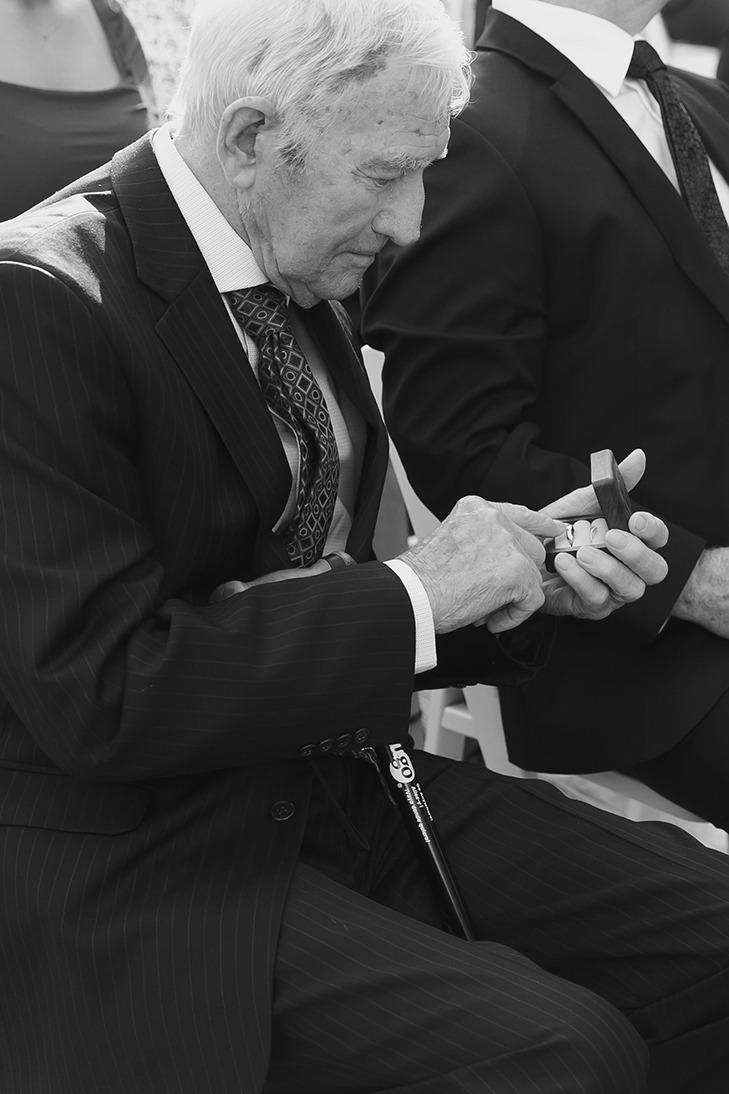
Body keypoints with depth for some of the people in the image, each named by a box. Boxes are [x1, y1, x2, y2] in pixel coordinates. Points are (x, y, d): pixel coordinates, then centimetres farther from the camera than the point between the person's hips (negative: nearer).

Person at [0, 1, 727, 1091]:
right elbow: (100, 688, -22)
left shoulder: (296, 285, 9)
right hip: (135, 866, -8)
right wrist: (414, 593, -18)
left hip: (342, 782, 8)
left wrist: (524, 574, 0)